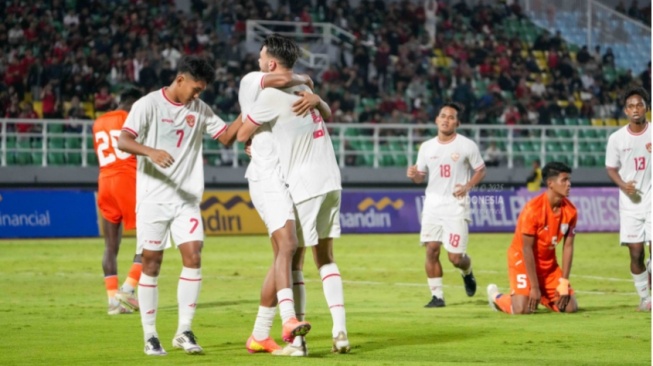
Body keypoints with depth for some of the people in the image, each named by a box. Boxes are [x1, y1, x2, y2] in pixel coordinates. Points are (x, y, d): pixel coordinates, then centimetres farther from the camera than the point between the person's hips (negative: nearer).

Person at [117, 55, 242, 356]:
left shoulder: (199, 109, 9)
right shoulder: (149, 105, -7)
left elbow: (226, 136, 10)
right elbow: (123, 141, -16)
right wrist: (151, 151, -34)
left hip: (187, 198, 4)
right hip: (153, 197, -4)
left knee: (193, 258, -9)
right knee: (152, 263, 0)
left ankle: (184, 331, -1)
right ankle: (150, 336, 7)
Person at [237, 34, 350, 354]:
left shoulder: (272, 95, -10)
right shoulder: (303, 89, 13)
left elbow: (242, 134, -4)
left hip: (304, 187, -7)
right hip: (331, 181, 7)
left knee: (293, 260, 1)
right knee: (325, 257, 11)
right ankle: (340, 330, 3)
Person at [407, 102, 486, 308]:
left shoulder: (467, 146, -2)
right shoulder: (427, 147, 7)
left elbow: (481, 171, 4)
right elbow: (421, 176, 15)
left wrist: (468, 186, -14)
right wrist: (414, 175, -9)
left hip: (456, 205, -3)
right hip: (433, 204, 3)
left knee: (455, 256, -6)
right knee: (431, 249, -8)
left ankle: (467, 272, 29)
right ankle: (437, 296, 2)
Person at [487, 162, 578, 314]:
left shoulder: (570, 211, -8)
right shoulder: (533, 209, -24)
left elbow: (568, 247, -3)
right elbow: (527, 249, -22)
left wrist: (564, 283, -9)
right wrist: (534, 288, -23)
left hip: (549, 263, 6)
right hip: (522, 259, -6)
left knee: (571, 307, -6)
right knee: (522, 309, -22)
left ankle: (541, 297, 23)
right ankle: (496, 296, 11)